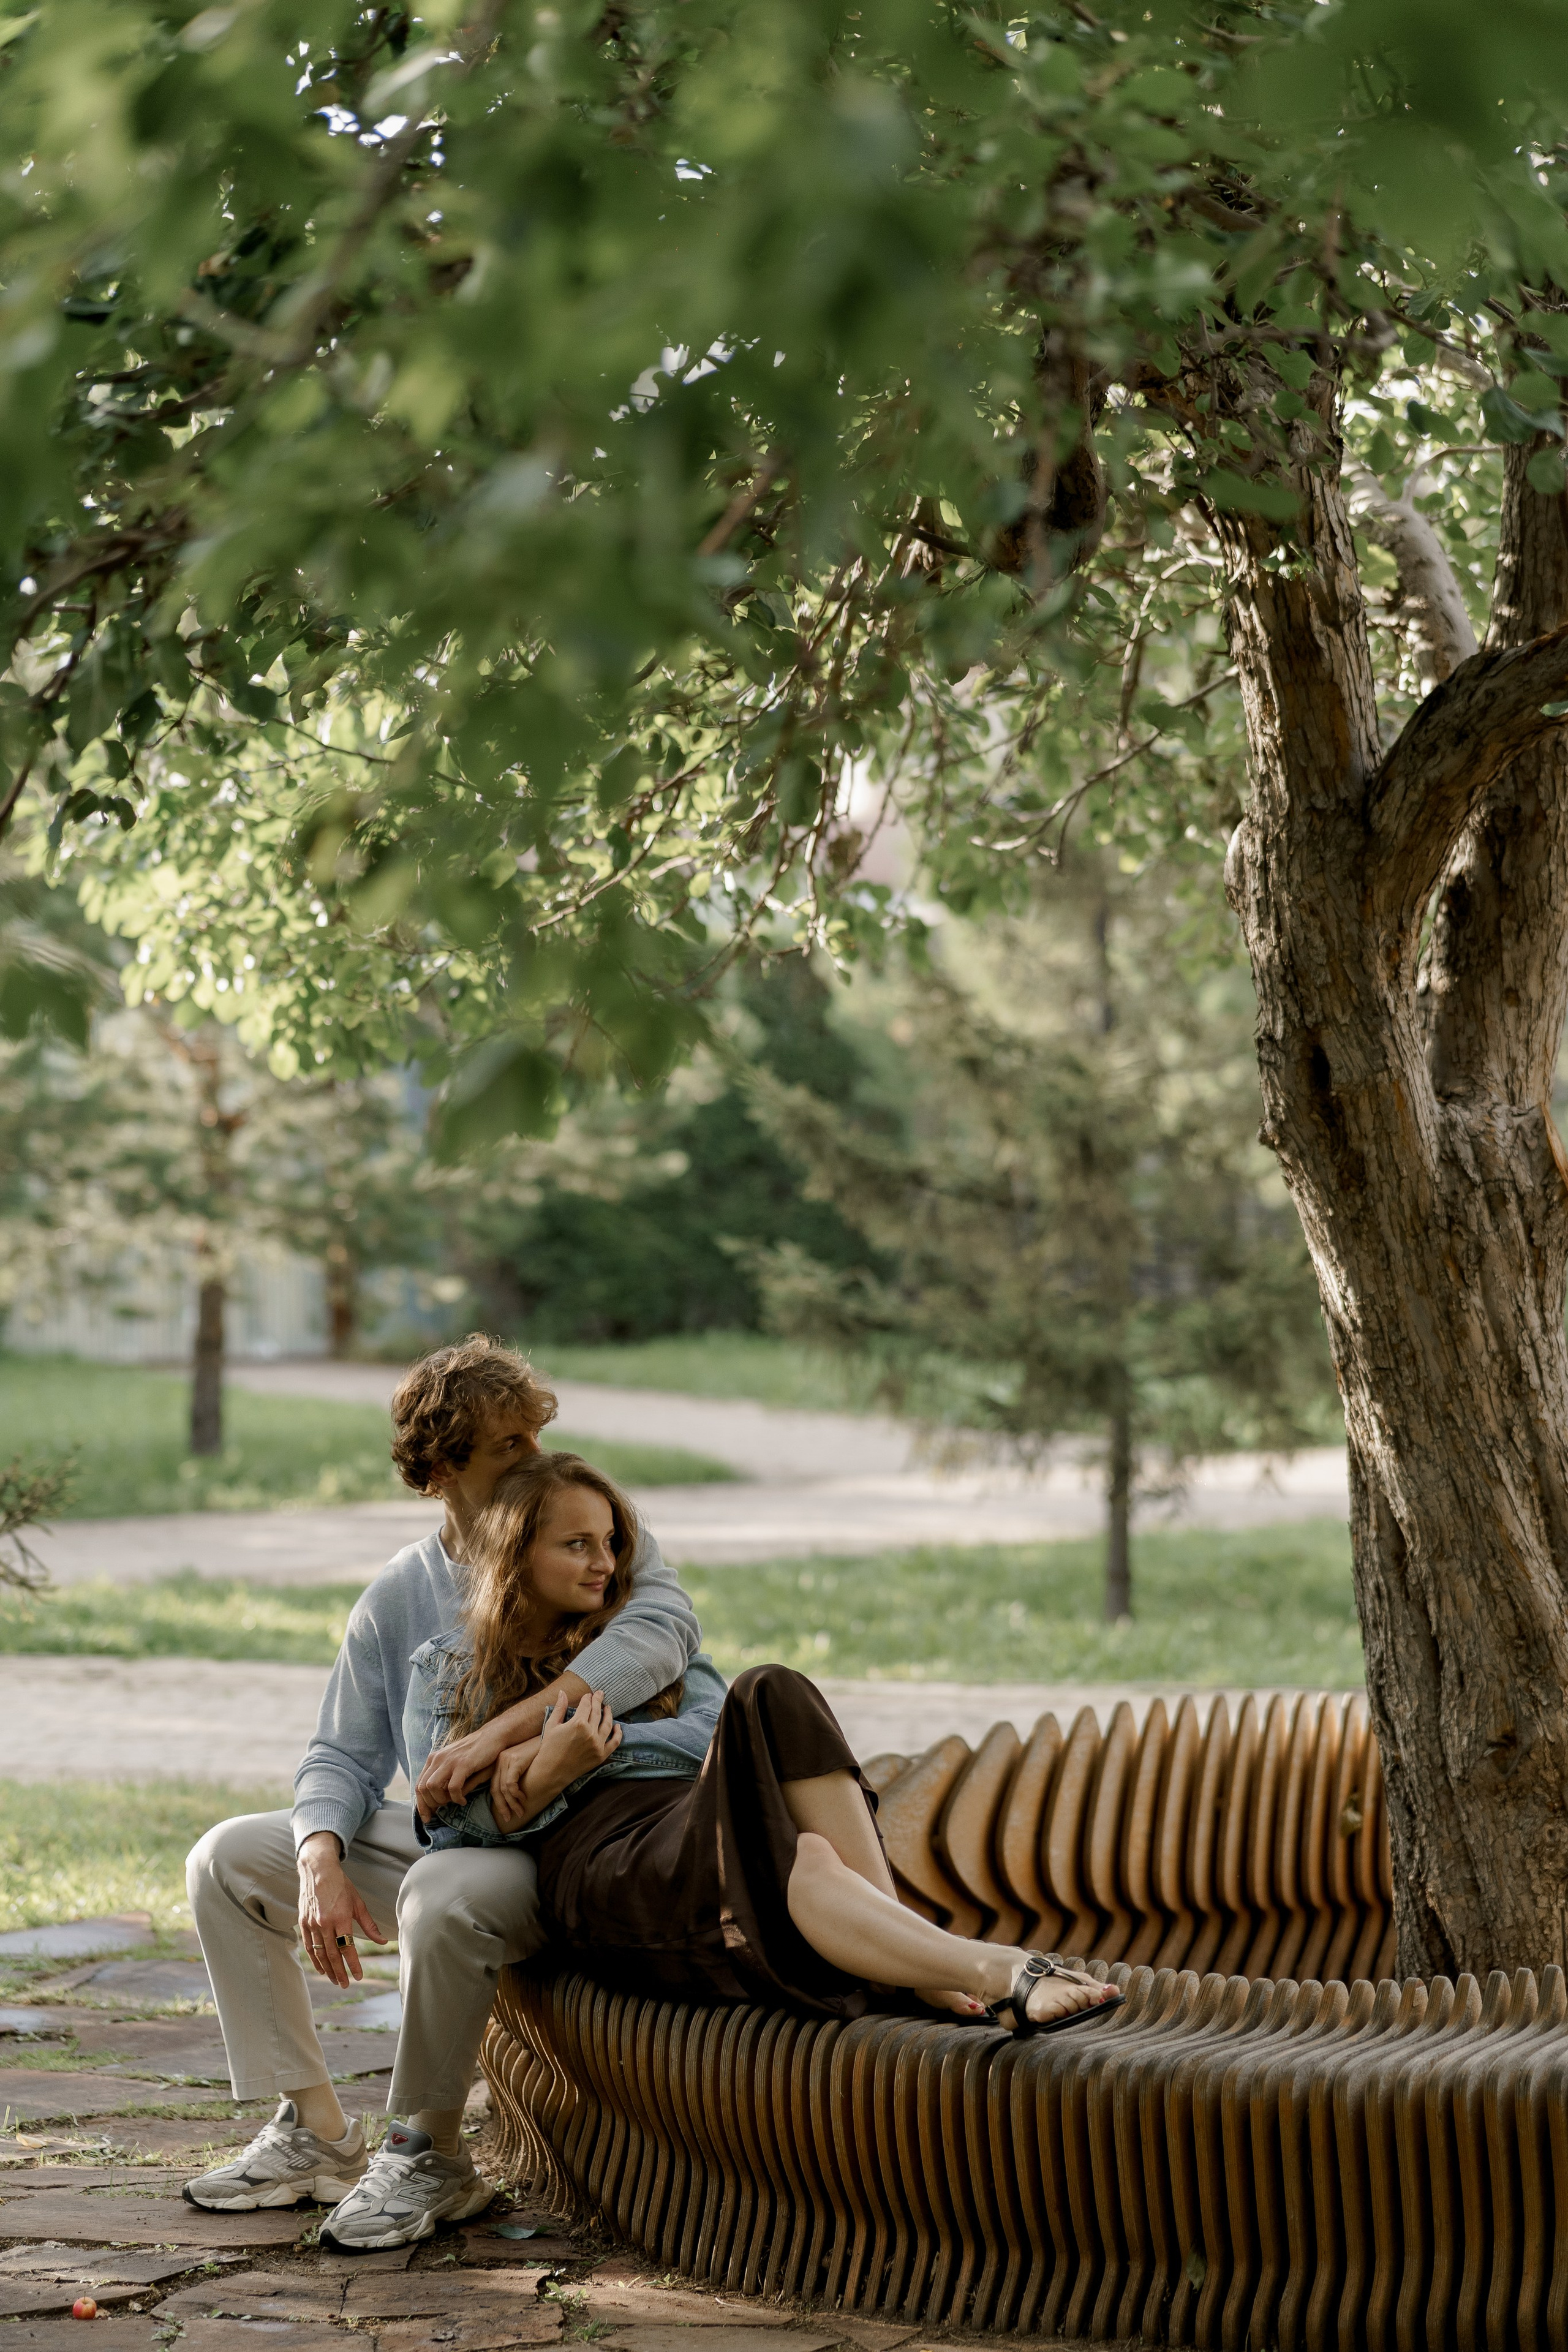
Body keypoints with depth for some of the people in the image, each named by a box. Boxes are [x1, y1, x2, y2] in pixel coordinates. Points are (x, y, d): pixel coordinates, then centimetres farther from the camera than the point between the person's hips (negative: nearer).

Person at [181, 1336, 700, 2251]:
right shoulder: (397, 1600, 6)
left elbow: (663, 1628, -29)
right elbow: (343, 1756, 5)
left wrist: (502, 1731, -37)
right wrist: (322, 1864, -18)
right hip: (436, 1834, 6)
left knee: (446, 1891, -37)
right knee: (228, 1859, -2)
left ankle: (432, 2155, -15)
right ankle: (314, 2133, 3)